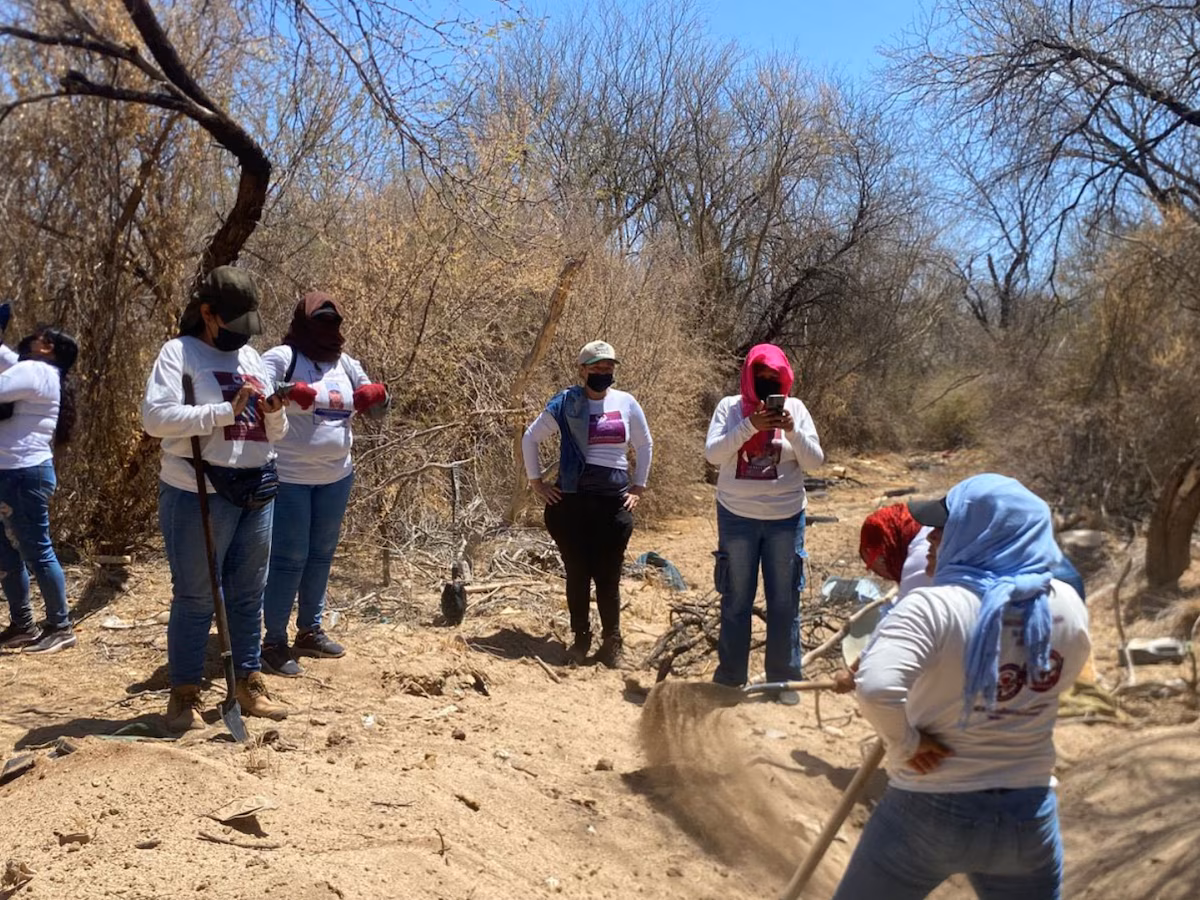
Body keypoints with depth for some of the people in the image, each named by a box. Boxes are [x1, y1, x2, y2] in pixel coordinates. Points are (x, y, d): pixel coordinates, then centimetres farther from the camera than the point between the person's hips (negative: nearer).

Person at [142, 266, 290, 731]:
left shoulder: (252, 358, 15)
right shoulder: (178, 353, -4)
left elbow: (273, 434, 17)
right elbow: (155, 417, -18)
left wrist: (274, 416, -7)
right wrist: (226, 411, -21)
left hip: (256, 494, 6)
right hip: (199, 496, -6)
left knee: (248, 595, 13)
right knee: (195, 599, 2)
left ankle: (249, 683, 23)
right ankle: (184, 693, 14)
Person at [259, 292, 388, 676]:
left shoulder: (345, 363, 10)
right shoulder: (282, 357, -8)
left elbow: (377, 405, 16)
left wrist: (377, 396, -7)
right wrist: (288, 393, -34)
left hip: (336, 477, 6)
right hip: (289, 479, -6)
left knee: (321, 556, 15)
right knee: (289, 559, -3)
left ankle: (310, 631, 30)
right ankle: (274, 642, 8)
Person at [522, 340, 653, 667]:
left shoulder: (626, 403, 5)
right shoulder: (566, 404, 0)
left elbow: (644, 446, 17)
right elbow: (530, 438, 8)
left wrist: (639, 487, 11)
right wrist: (536, 482, 4)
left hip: (615, 500, 1)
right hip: (572, 499, -1)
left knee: (608, 575, 3)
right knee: (577, 573, 6)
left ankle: (612, 642, 15)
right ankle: (581, 639, 19)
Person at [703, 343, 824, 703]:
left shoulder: (795, 408, 1)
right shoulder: (730, 408, -2)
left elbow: (815, 461, -3)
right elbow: (712, 453, -13)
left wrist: (792, 430, -20)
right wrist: (750, 426, -24)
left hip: (786, 517, 1)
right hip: (738, 516, -1)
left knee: (785, 602, 6)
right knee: (736, 600, 8)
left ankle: (784, 679, 16)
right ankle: (730, 677, 17)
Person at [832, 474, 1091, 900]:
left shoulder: (935, 607, -23)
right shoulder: (1068, 606, -6)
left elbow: (876, 687, -38)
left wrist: (906, 743, -20)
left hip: (929, 812, -4)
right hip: (1028, 816, 4)